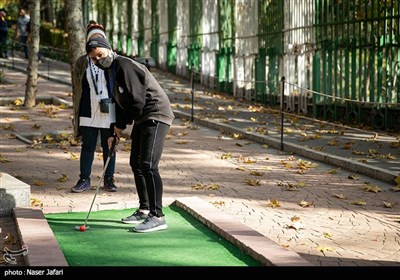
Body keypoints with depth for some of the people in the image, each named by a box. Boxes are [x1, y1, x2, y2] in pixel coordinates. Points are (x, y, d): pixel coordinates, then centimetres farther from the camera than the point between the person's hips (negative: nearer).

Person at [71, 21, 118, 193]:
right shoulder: (82, 62, 7)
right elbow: (76, 89, 9)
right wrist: (77, 113, 6)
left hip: (109, 113, -1)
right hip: (89, 113, 1)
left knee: (109, 147, 6)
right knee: (87, 147, 4)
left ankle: (109, 179, 15)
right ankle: (84, 180, 12)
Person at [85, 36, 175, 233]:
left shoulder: (125, 66, -19)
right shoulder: (109, 71, 13)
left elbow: (136, 102, -23)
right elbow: (118, 104, 18)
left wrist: (121, 125, -9)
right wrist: (114, 133, 10)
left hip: (156, 116, -11)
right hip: (141, 119, 11)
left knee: (148, 165, -17)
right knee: (136, 163, 16)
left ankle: (157, 217, -17)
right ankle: (144, 210, 27)